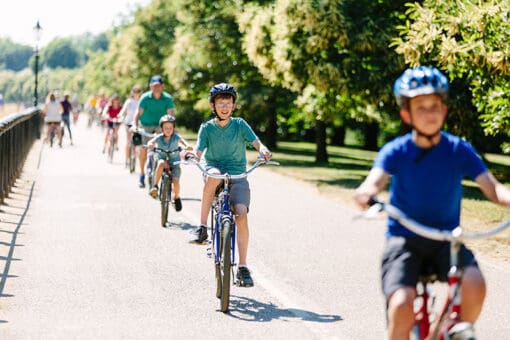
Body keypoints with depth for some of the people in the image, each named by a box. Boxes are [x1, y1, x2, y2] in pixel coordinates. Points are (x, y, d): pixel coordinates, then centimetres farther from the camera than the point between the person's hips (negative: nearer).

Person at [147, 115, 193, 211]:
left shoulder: (176, 137, -8)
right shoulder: (159, 137, -7)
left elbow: (182, 141, -26)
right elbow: (151, 142, -24)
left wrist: (187, 146, -49)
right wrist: (150, 145, -48)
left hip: (174, 163, 0)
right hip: (162, 159, 0)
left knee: (175, 181, -21)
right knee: (161, 163, -36)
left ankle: (177, 197, 12)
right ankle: (155, 187, -29)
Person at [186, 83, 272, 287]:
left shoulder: (240, 125, 3)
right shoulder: (207, 128, 3)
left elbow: (256, 142, -9)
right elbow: (199, 151, -8)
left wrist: (263, 150, -33)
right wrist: (191, 155, -32)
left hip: (237, 176, 0)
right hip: (215, 171, 0)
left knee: (241, 214, -21)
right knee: (214, 174, -38)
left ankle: (243, 267, -14)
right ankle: (202, 227, -28)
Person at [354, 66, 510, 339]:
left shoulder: (459, 150, -2)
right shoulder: (396, 151, -6)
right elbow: (374, 180, -24)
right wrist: (366, 194, -49)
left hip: (446, 239, 1)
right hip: (404, 238, -1)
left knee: (474, 285, -28)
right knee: (402, 305, -26)